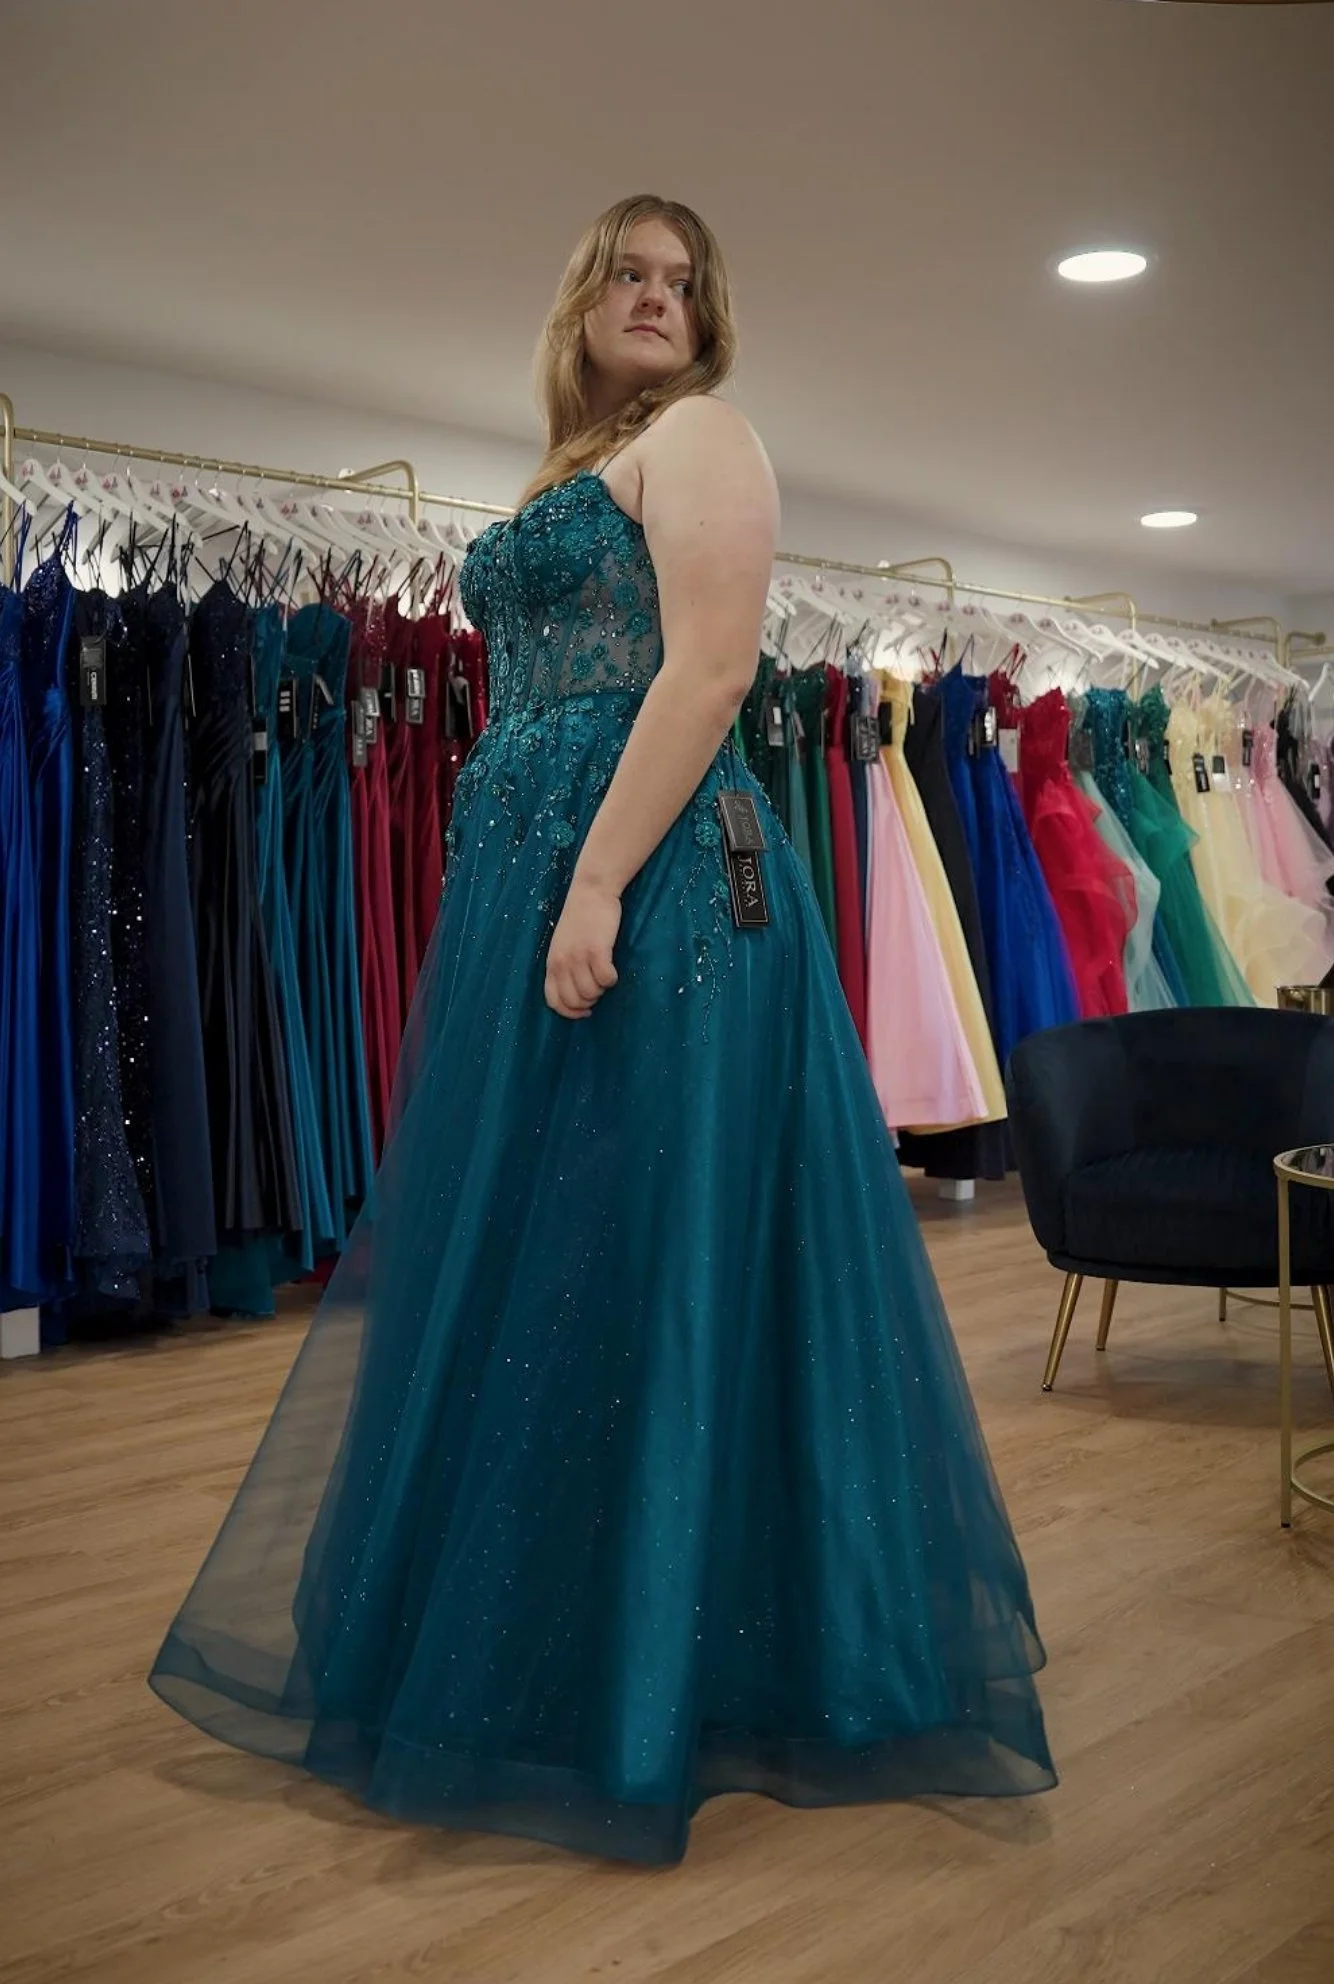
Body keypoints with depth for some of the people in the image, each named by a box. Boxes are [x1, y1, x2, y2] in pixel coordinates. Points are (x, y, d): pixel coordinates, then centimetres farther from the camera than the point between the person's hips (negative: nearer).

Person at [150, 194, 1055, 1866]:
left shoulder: (697, 432, -1)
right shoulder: (575, 473, 24)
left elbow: (708, 670, -15)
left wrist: (597, 889, -23)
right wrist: (520, 902, 18)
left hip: (650, 881, -9)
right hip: (527, 877, 9)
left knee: (624, 1250, -6)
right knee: (515, 1252, 12)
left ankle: (649, 1681, 7)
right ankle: (522, 1639, 26)